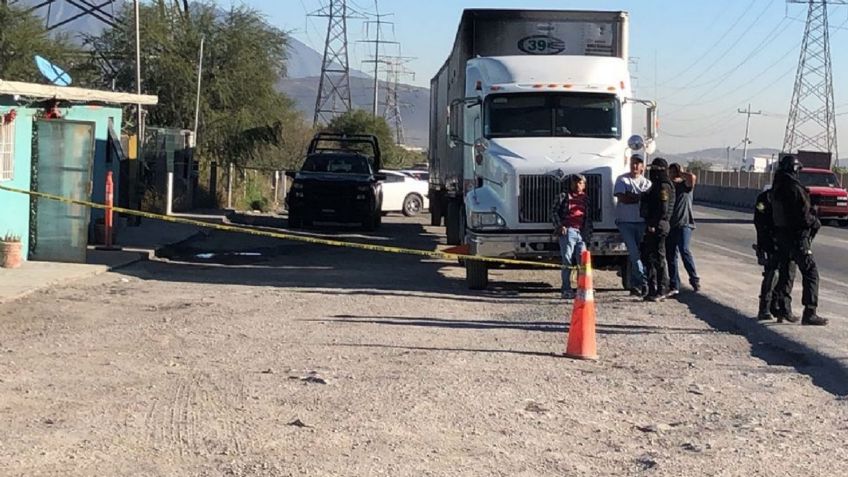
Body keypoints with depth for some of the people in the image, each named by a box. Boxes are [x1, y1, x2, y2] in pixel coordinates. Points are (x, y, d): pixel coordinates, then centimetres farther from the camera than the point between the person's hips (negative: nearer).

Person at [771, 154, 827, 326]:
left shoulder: (776, 188, 7)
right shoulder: (795, 188, -19)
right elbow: (804, 216, -20)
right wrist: (816, 223, 0)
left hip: (781, 234, 9)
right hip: (797, 236, -9)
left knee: (784, 272, 19)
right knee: (810, 272, -6)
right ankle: (809, 313, -12)